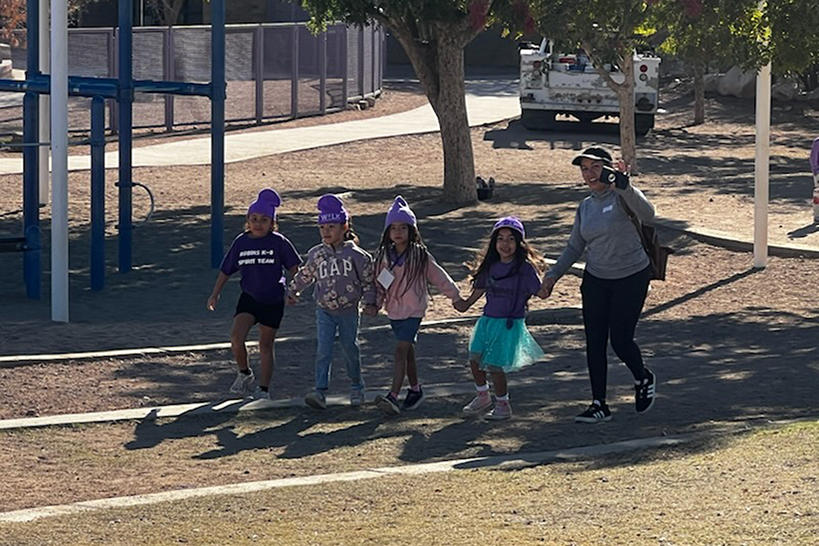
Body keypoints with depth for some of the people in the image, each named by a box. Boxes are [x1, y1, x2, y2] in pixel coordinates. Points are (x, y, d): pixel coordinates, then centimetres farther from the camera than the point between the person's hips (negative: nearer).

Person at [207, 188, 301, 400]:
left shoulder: (279, 242, -9)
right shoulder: (241, 242, -1)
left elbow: (294, 267, 1)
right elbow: (225, 270, 8)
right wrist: (215, 294, 5)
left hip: (273, 301, -2)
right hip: (249, 297, 2)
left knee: (266, 345, 6)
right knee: (236, 337, -17)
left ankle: (264, 388, 17)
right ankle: (244, 373, 9)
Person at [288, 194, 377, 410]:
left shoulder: (356, 255, -7)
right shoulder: (316, 254, 2)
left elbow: (368, 280, -1)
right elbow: (305, 275, 19)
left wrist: (370, 301, -9)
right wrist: (293, 291, 23)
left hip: (348, 311, -2)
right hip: (325, 310, 2)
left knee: (350, 349, 9)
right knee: (323, 350, -10)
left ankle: (357, 387, 29)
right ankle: (321, 392, -14)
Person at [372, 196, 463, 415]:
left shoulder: (420, 255, -9)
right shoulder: (384, 255, 3)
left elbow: (438, 277, 1)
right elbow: (379, 283, 11)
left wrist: (456, 296, 10)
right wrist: (376, 304, 0)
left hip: (413, 310, -5)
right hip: (394, 310, 5)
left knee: (401, 350, -15)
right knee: (407, 351, 17)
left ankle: (393, 397, -22)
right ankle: (415, 389, 32)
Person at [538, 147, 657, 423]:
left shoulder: (621, 196, -12)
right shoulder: (586, 207, 8)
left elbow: (647, 214, -33)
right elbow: (575, 247, 15)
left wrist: (624, 187, -45)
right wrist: (554, 274, 5)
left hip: (631, 278, -6)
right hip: (596, 280, 6)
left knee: (620, 340, -5)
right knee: (594, 343, 2)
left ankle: (643, 379, 27)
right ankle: (599, 405, 9)